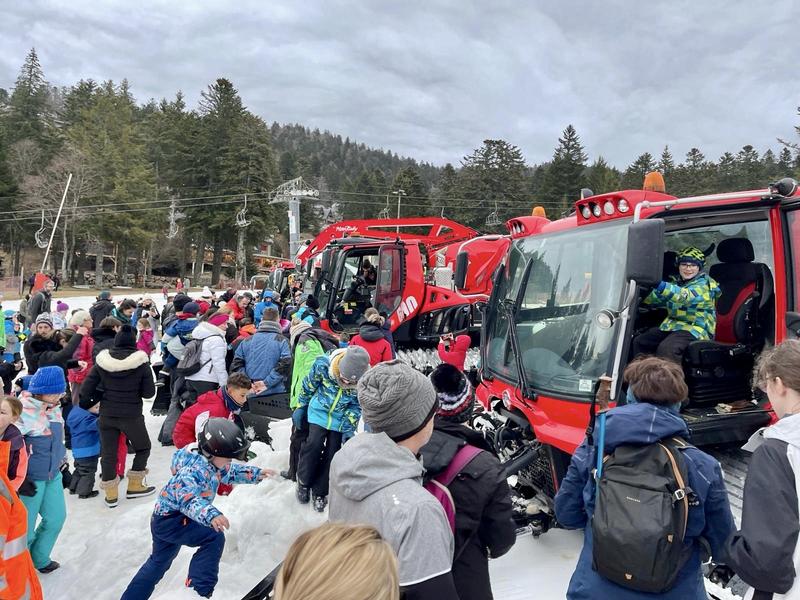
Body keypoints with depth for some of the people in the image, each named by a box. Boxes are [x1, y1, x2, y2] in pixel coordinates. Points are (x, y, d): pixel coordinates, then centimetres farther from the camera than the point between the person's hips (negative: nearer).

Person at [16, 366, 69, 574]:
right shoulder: (21, 411, -22)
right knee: (25, 526, 4)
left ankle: (39, 559, 35)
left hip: (52, 475, 8)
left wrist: (63, 465, 22)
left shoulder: (54, 408, 3)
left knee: (56, 517, 15)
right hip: (30, 479, -7)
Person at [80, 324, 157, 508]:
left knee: (108, 453, 13)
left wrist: (82, 407, 15)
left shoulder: (102, 361, -4)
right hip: (131, 415, -3)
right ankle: (134, 486, 22)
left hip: (106, 415, 3)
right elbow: (149, 392, -8)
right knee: (143, 448, 19)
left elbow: (86, 389, -1)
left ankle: (110, 494, 20)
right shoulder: (141, 362, -12)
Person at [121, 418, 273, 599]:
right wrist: (211, 515, -64)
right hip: (170, 519, -10)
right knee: (214, 537, -23)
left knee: (159, 562, 29)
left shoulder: (212, 462, -4)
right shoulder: (194, 469, -33)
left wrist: (256, 474, 11)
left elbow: (230, 472, 16)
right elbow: (188, 498, -49)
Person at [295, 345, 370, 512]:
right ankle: (303, 481, 16)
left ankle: (320, 492, 22)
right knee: (314, 445, -10)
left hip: (341, 419, 1)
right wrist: (300, 408, 3)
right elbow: (308, 386, -8)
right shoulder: (323, 364, -28)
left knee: (332, 453, 3)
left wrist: (349, 427, -12)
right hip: (319, 412, 0)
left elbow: (357, 406, -9)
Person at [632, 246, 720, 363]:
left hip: (694, 329, -8)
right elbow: (656, 300, 20)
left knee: (666, 349, -33)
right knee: (638, 342, -3)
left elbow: (685, 296, -33)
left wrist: (660, 285, -49)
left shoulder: (704, 285, -10)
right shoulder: (677, 282, 14)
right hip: (671, 326, 8)